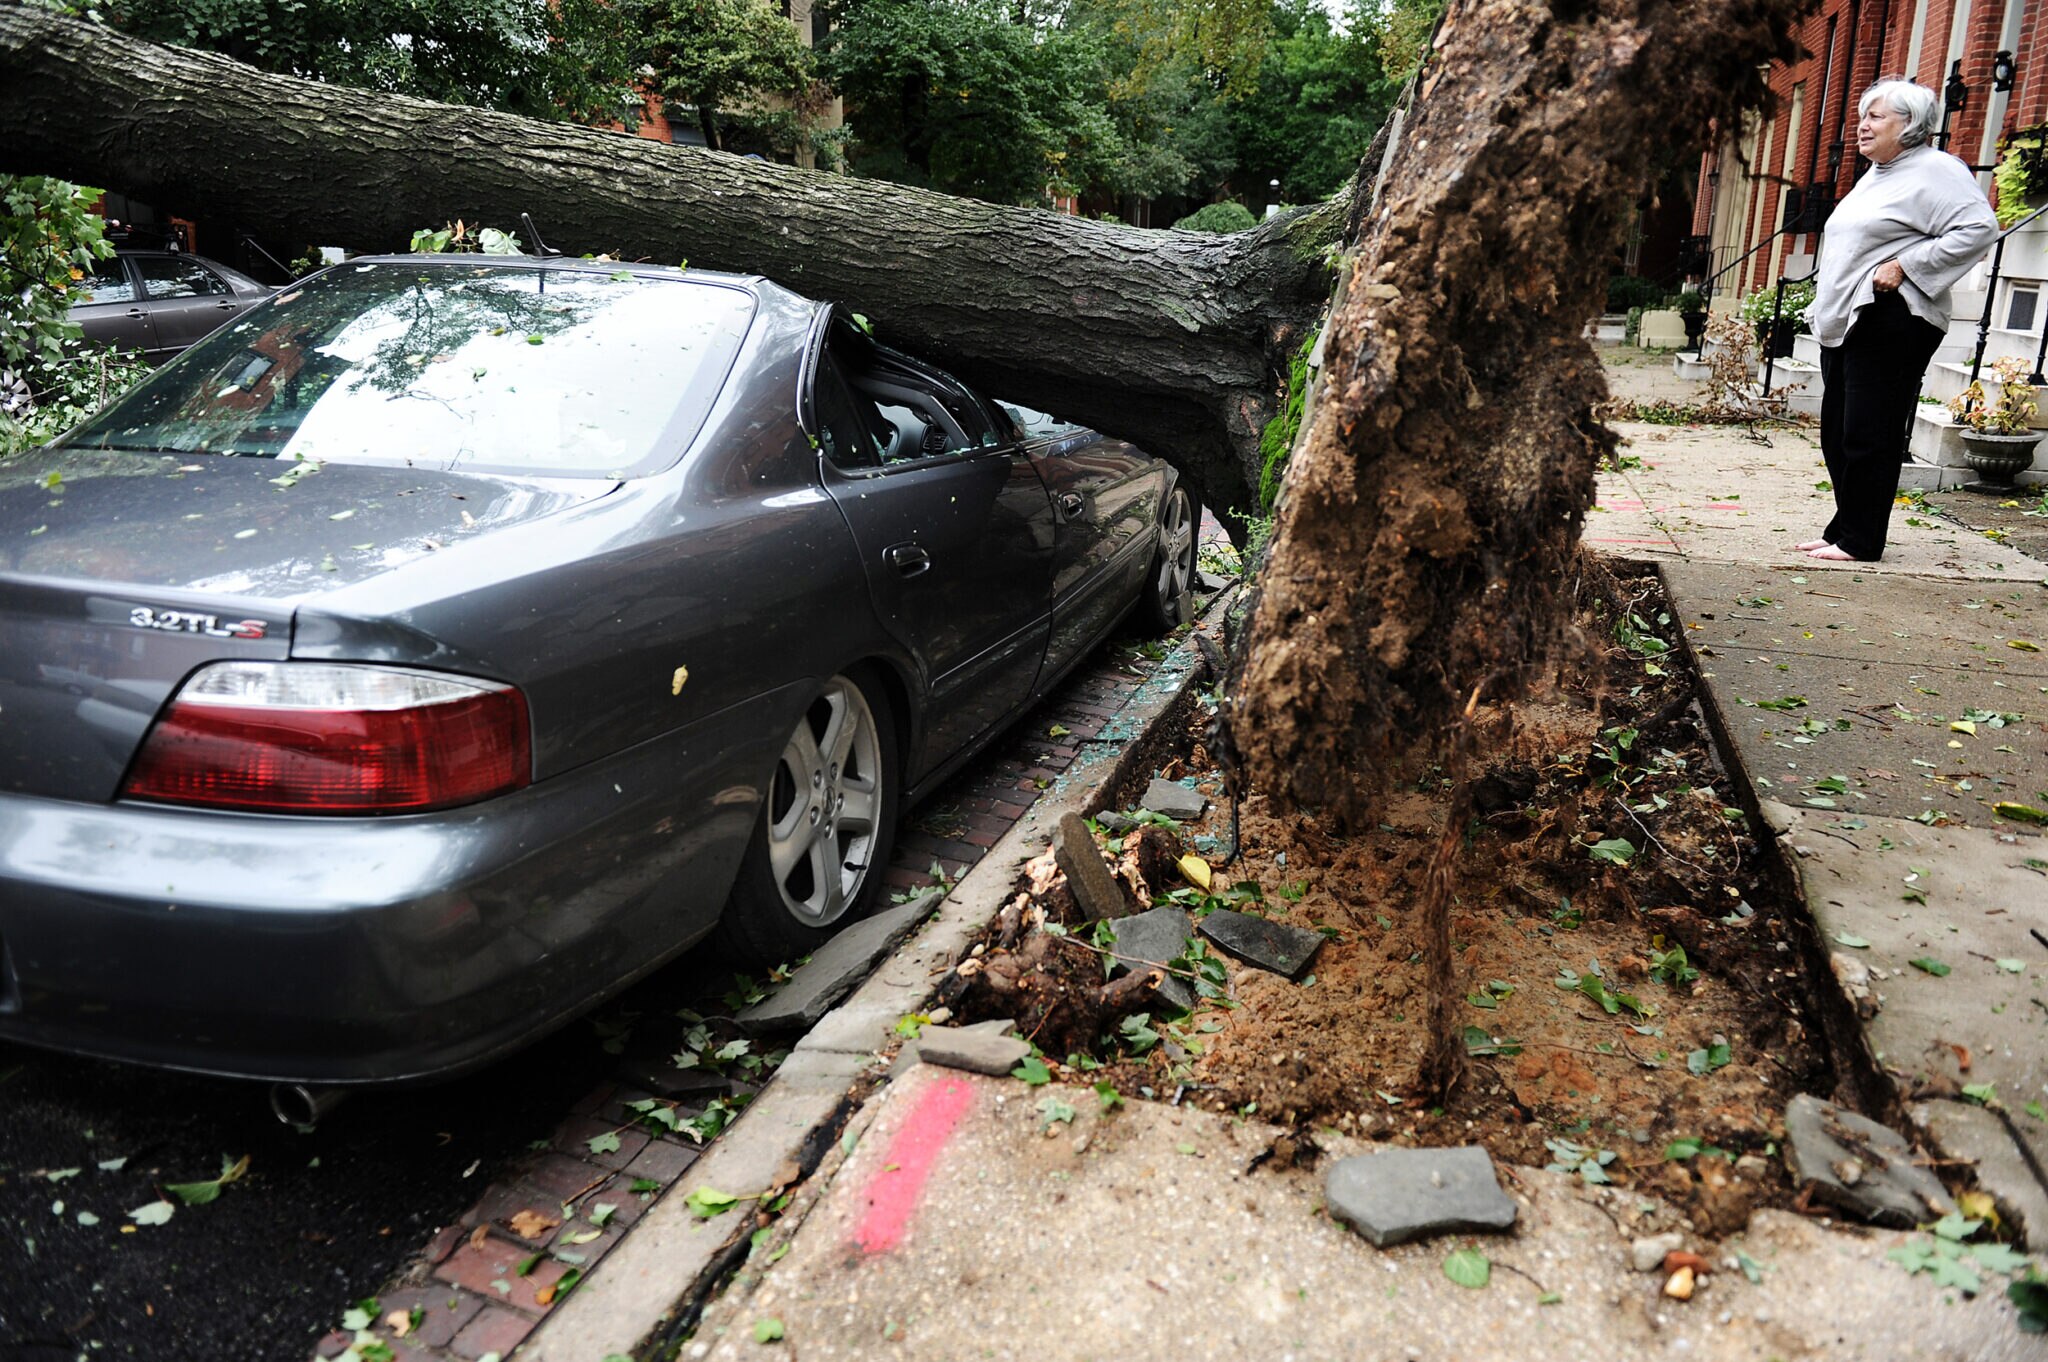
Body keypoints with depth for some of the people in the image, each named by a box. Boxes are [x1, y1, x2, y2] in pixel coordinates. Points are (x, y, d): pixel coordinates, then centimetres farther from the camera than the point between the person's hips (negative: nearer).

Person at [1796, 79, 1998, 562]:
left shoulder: (1934, 170, -6)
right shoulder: (1875, 174, 22)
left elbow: (1979, 228, -17)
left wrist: (1903, 266, -19)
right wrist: (1823, 309, 22)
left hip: (1891, 323, -9)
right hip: (1844, 322, 9)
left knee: (1869, 435, -8)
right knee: (1837, 434, 9)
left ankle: (1860, 541, -3)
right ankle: (1843, 530, 17)